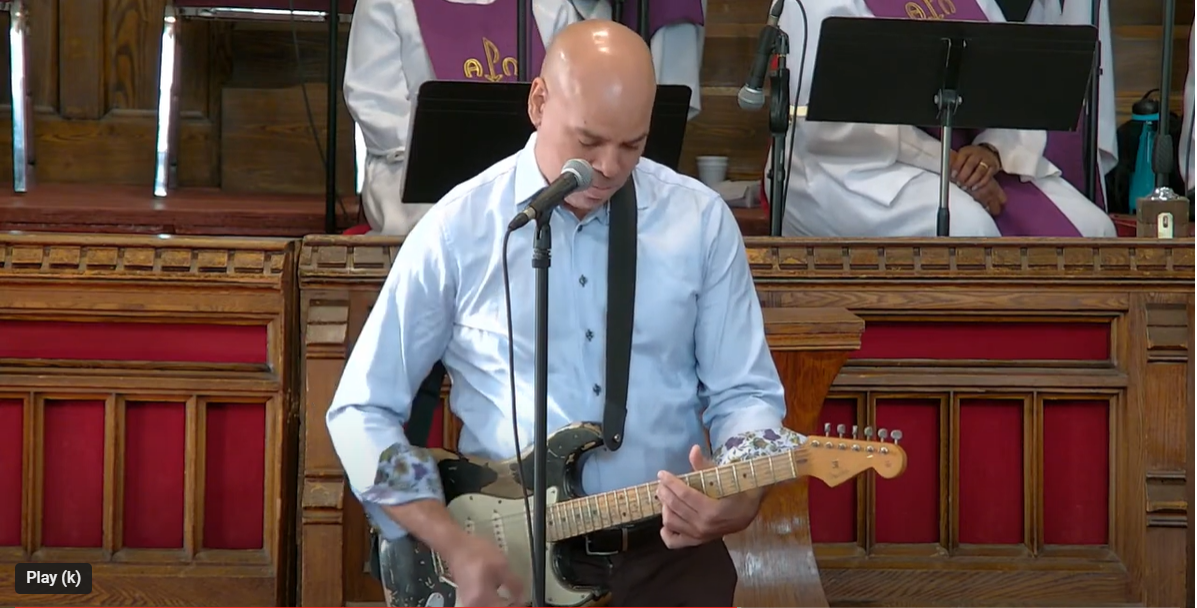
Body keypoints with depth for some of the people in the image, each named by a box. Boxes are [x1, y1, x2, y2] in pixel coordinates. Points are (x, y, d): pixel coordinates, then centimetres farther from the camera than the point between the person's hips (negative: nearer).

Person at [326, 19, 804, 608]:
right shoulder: (457, 229, -3)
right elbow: (362, 410, 2)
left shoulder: (700, 220, 2)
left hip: (667, 545, 2)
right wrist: (454, 545, -10)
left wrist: (742, 494, -14)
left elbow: (743, 392, 7)